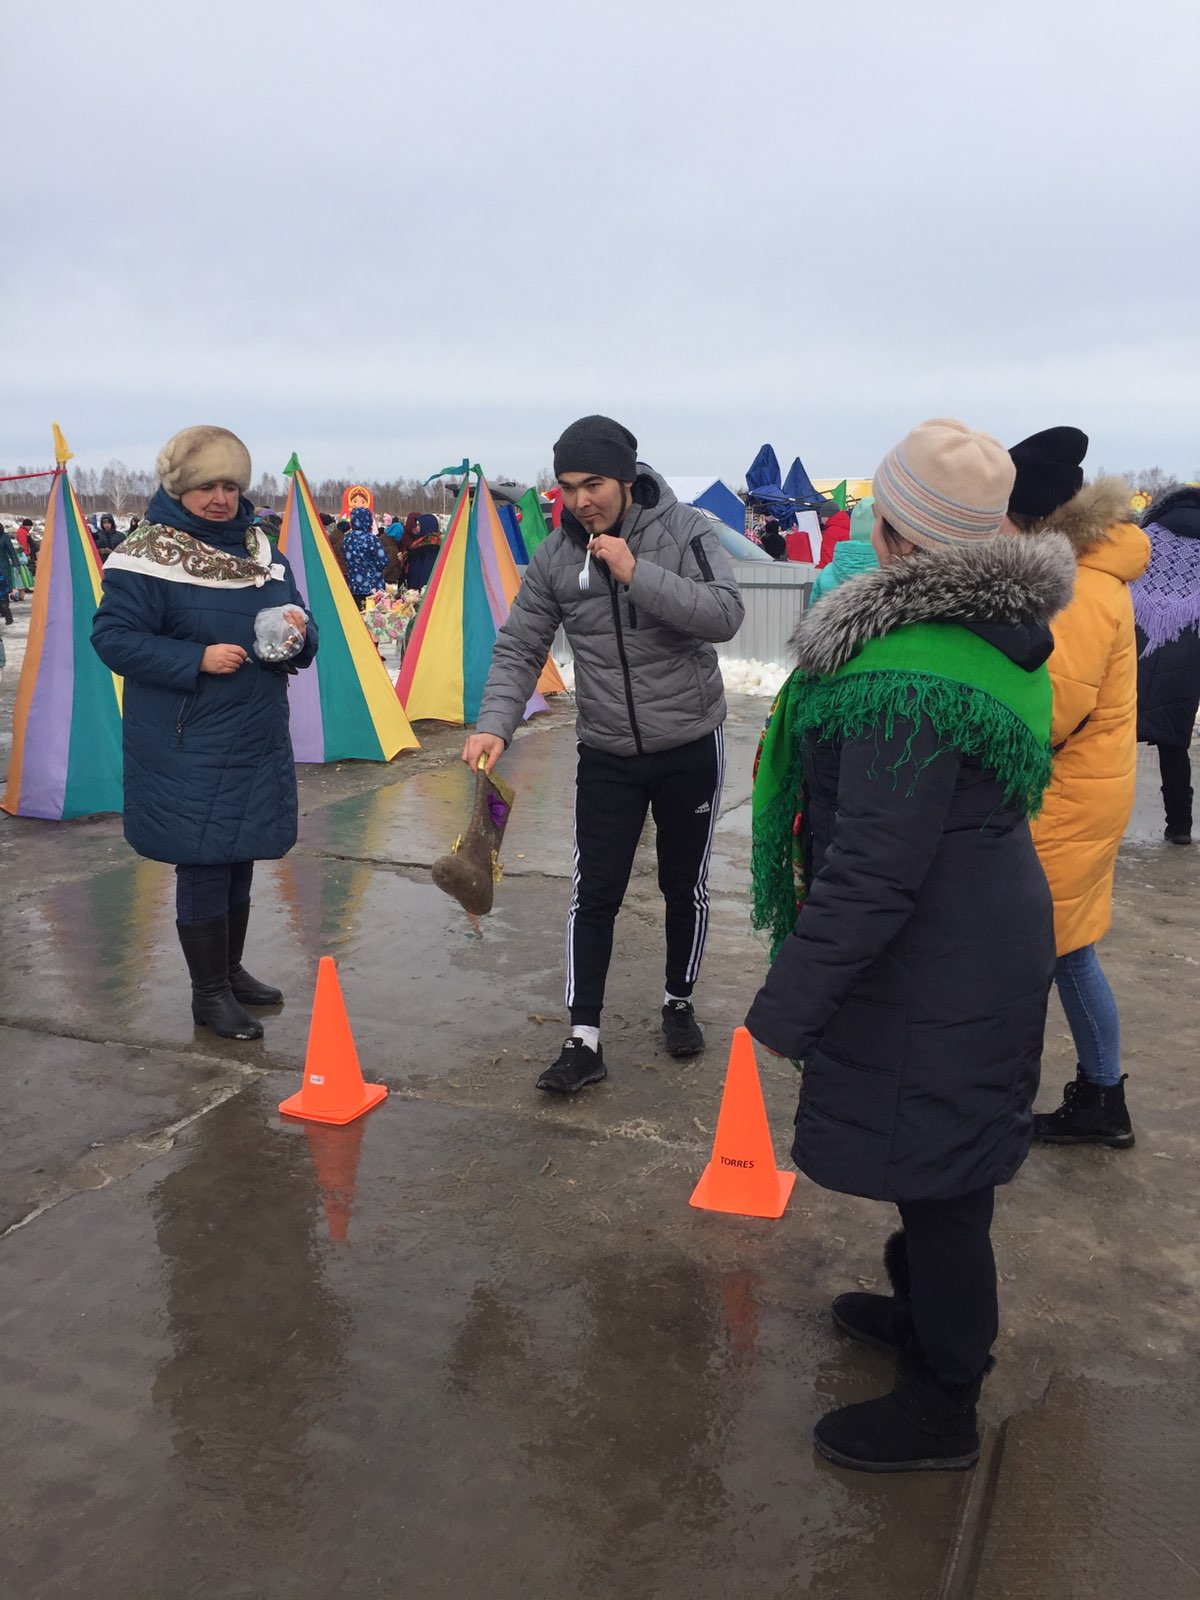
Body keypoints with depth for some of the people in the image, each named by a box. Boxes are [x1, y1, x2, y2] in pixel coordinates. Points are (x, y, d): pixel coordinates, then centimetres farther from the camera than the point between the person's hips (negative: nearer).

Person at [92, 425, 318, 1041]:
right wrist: (196, 660, -22)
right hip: (189, 747, -6)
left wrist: (299, 628, -9)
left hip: (258, 740, 7)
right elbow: (111, 637, -13)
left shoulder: (260, 549, 10)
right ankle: (209, 991, 15)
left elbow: (296, 631, 17)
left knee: (240, 857, 16)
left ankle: (230, 970, 33)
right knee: (203, 863, 0)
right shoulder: (147, 556, -10)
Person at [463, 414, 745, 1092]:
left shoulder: (685, 530, -12)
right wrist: (495, 723, -19)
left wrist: (636, 573, -30)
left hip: (690, 745, -1)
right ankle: (585, 1040, 7)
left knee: (686, 886, 13)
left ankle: (680, 1005, 35)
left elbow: (726, 615, -25)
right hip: (607, 754, 1)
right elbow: (520, 649, -4)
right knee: (595, 895, -1)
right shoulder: (555, 555, -5)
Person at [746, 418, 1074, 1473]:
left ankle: (943, 1408, 27)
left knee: (937, 1179, 7)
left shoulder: (906, 683, -30)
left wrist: (788, 1007, -20)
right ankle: (924, 1313, 48)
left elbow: (871, 874, -30)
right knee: (942, 1171, 26)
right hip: (992, 938, 10)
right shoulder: (994, 634, 3)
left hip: (934, 978, -10)